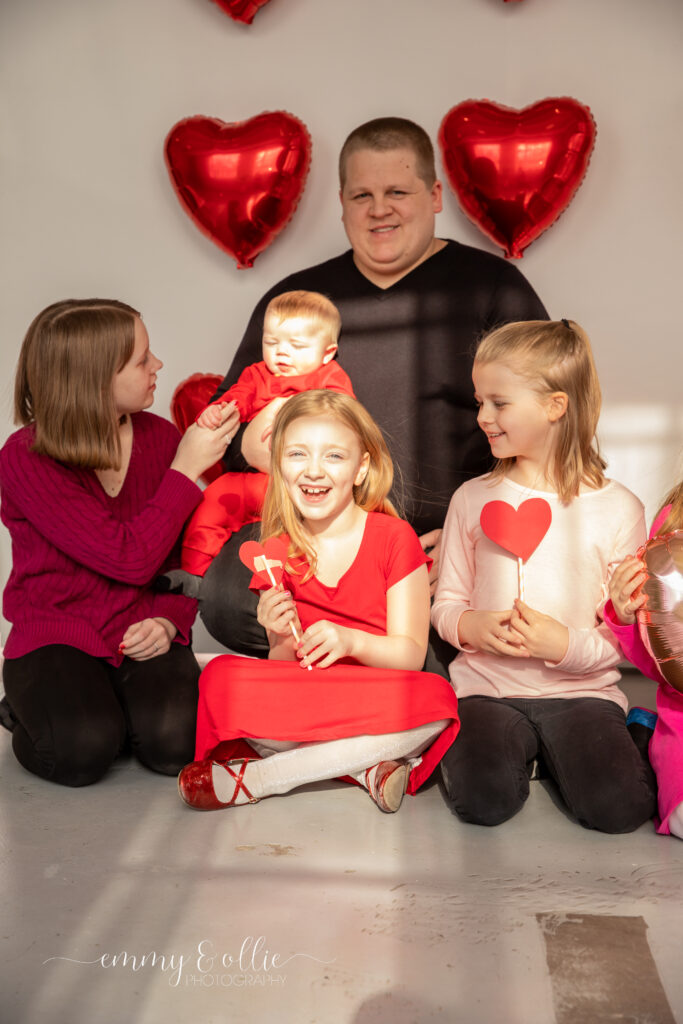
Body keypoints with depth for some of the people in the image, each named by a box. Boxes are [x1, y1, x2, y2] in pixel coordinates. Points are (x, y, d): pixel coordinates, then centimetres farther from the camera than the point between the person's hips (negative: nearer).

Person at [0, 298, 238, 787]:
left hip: (141, 632, 3)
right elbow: (131, 559, -22)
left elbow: (187, 553, 4)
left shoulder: (162, 437, -2)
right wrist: (186, 469, -19)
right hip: (55, 634, -2)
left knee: (171, 740, -23)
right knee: (83, 752, -26)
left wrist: (170, 618, -14)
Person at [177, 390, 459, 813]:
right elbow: (284, 669, 5)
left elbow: (411, 655, -7)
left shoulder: (395, 537, -4)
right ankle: (368, 765, -20)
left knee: (436, 700, -34)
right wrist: (283, 638, -18)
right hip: (301, 704, 2)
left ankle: (256, 777, -23)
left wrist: (351, 641, -26)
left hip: (377, 703, -1)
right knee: (219, 675, -23)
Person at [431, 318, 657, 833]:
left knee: (619, 806, -21)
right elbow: (446, 602, 9)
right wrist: (471, 626, -13)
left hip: (582, 690, 0)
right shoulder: (473, 498, 4)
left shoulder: (618, 508, -3)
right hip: (488, 687, 1)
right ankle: (518, 749, 9)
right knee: (484, 799, -24)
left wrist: (566, 644, -19)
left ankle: (557, 752, 10)